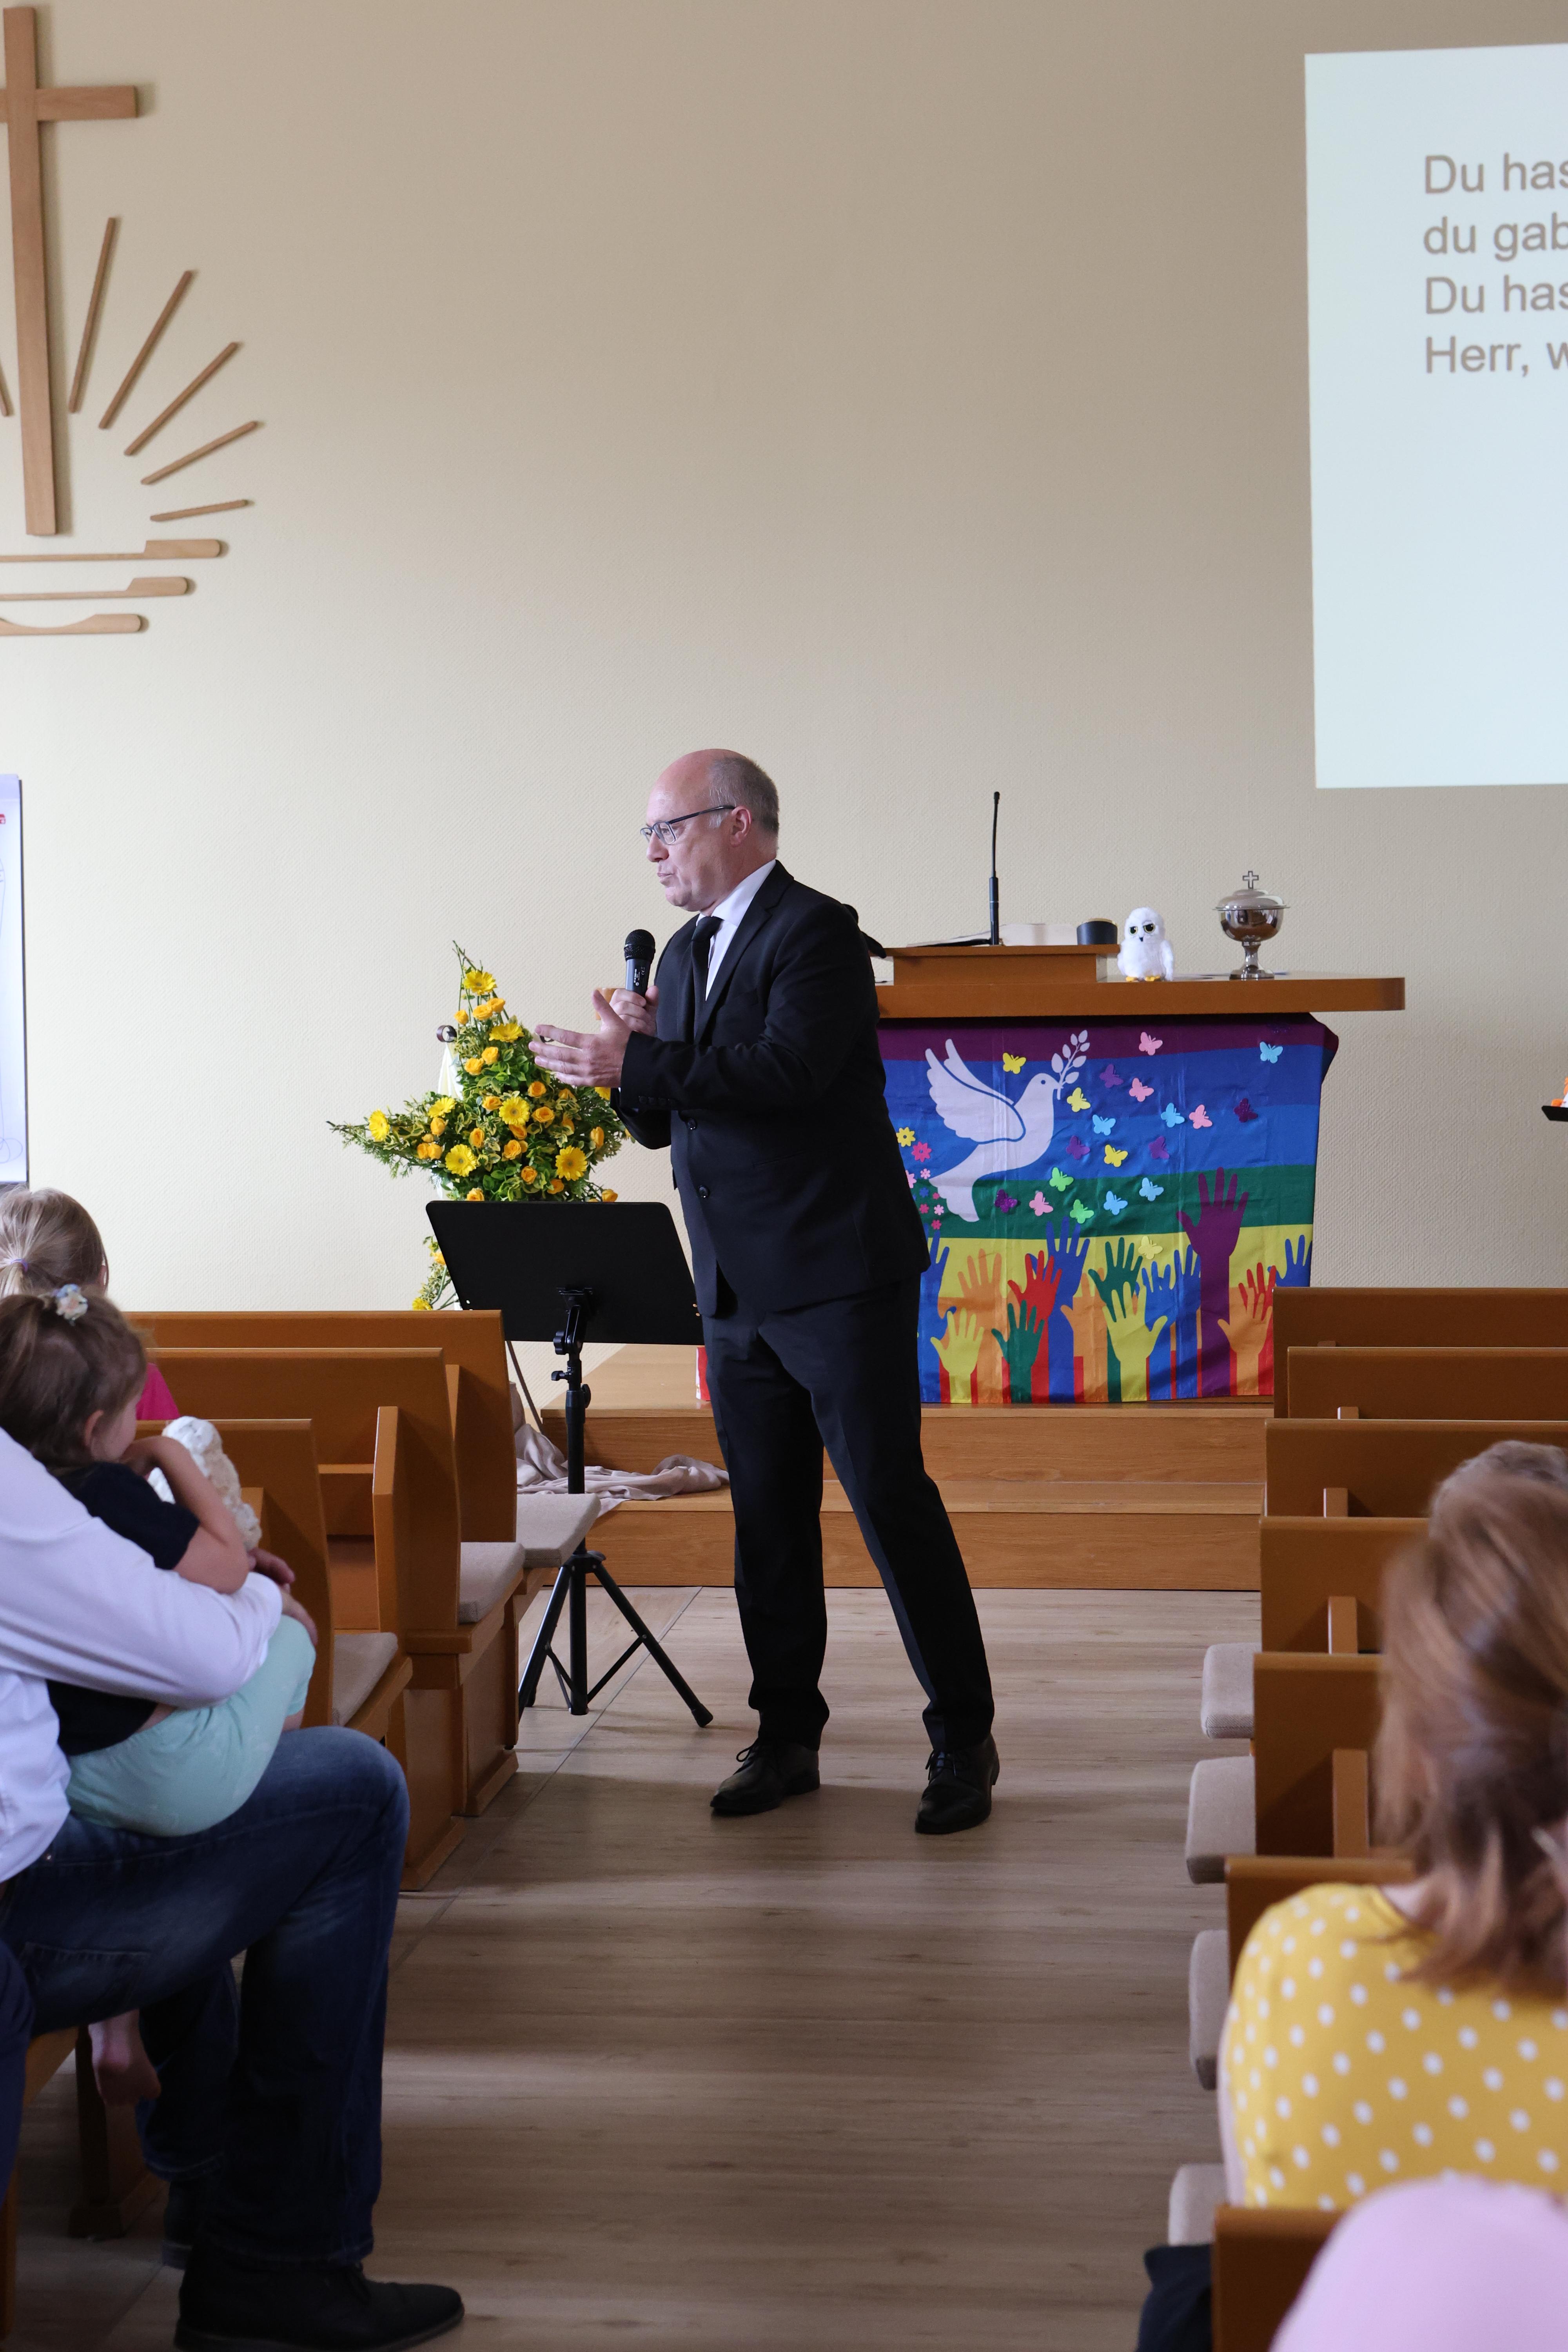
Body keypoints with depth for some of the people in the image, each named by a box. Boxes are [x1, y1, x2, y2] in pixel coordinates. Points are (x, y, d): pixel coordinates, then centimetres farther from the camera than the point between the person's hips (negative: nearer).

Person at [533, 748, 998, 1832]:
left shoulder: (815, 931, -9)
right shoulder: (687, 953, 17)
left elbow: (788, 1070, -25)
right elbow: (663, 1118, 18)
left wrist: (639, 1061, -22)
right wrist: (637, 1060, -4)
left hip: (841, 1275, -8)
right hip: (740, 1292, 8)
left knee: (891, 1498, -5)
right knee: (768, 1518, 11)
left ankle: (964, 1740, 3)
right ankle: (788, 1737, 20)